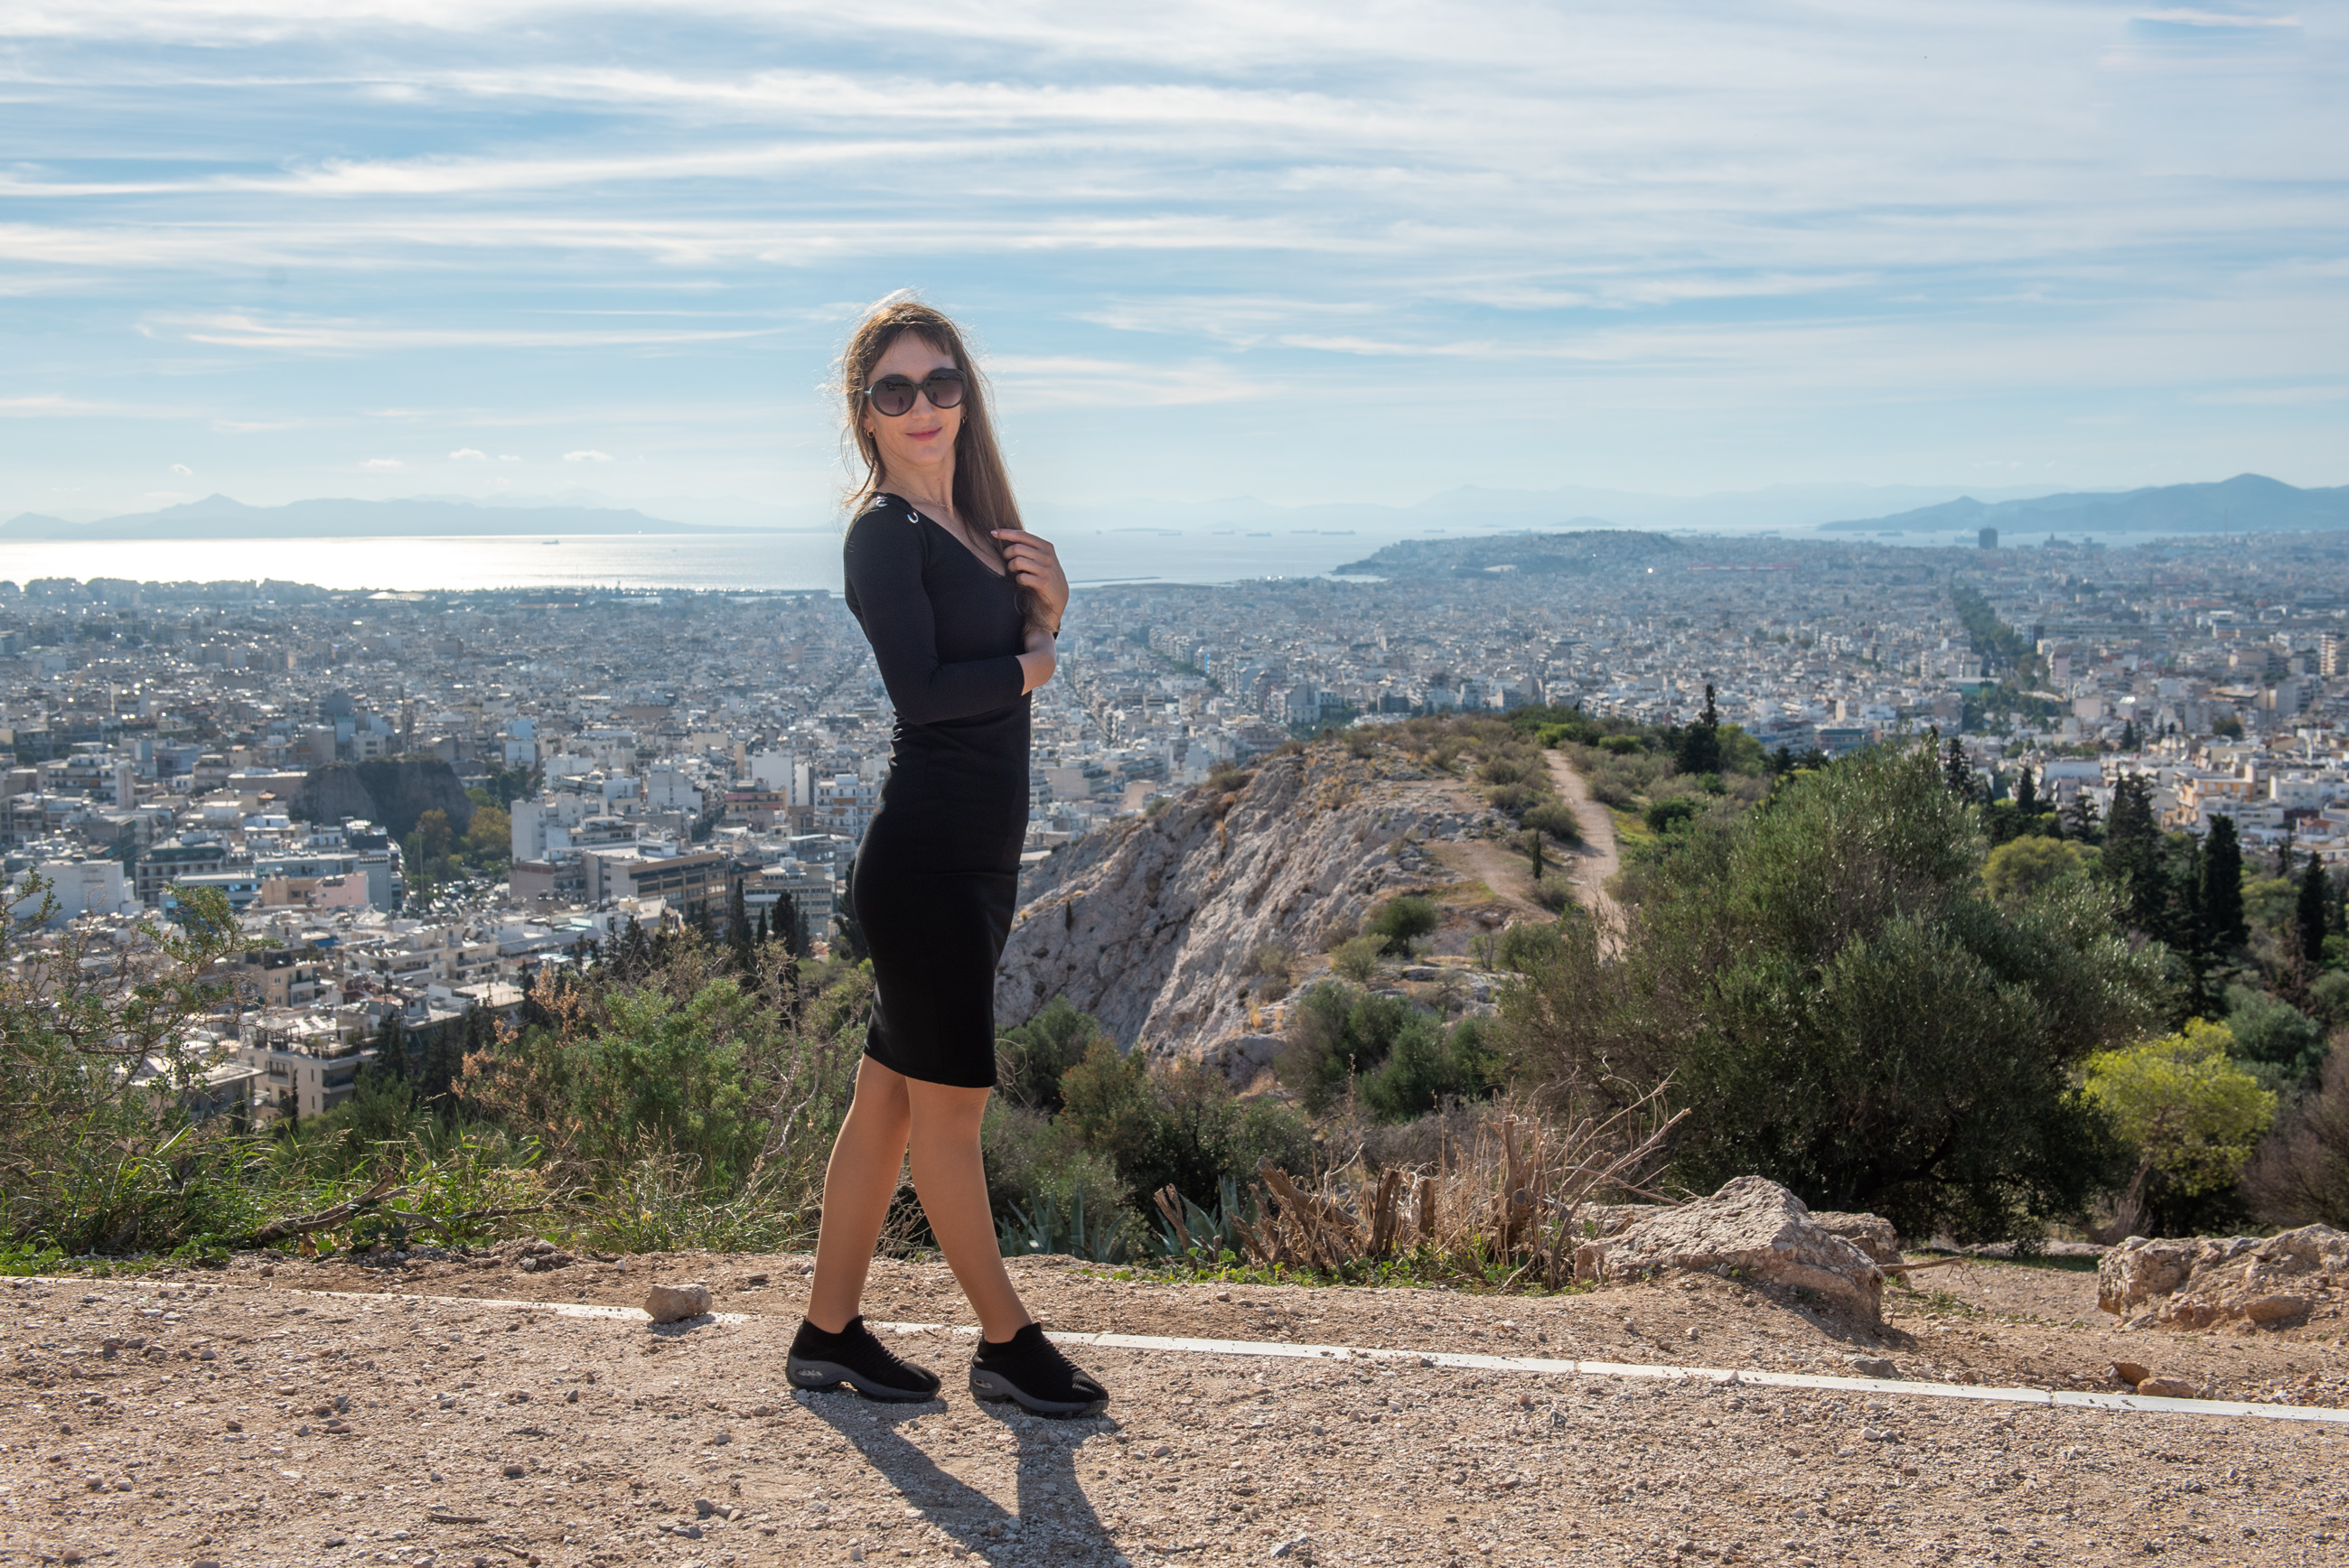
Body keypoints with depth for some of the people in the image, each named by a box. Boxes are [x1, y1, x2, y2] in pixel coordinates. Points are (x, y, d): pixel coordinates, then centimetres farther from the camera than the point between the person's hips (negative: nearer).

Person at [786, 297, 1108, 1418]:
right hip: (923, 859, -9)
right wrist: (1028, 664, -6)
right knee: (950, 1104, 3)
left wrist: (1047, 599, -3)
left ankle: (828, 1333, 23)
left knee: (889, 1096, 13)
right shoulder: (887, 530, -11)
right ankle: (1006, 1344, 15)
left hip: (978, 855, 9)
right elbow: (920, 688, -22)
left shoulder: (971, 522, 15)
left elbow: (1023, 652, 16)